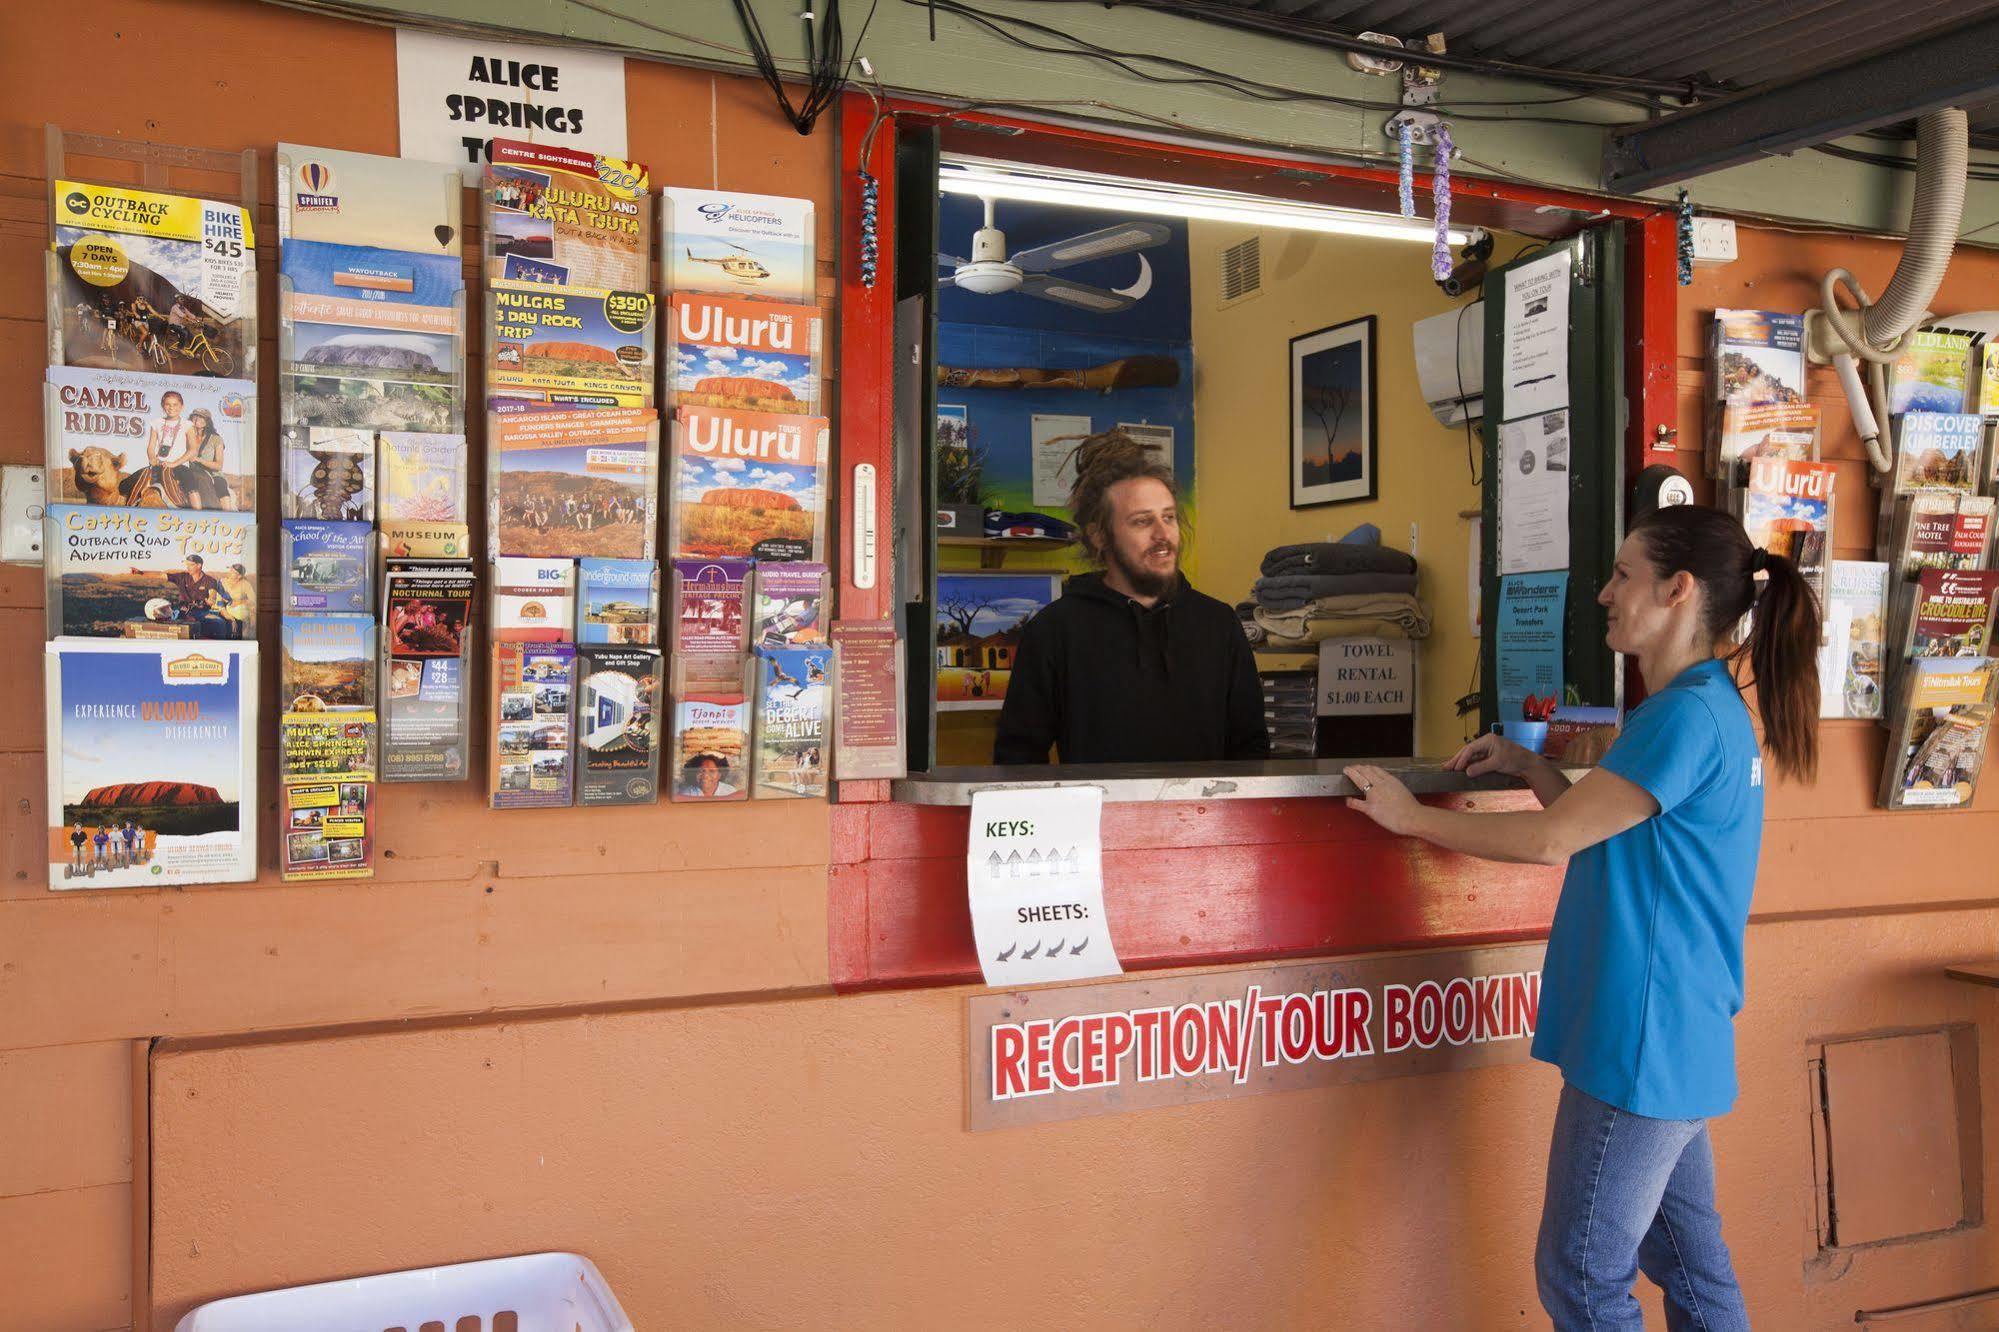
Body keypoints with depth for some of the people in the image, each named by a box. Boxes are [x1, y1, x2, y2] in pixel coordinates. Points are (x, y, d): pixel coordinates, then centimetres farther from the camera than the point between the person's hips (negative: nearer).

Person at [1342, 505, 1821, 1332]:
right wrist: (1527, 766, 10)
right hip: (1678, 1041, 10)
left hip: (1643, 1044, -10)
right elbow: (1601, 829, 19)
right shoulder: (1711, 708, 13)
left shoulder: (1687, 717, -19)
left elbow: (1550, 840, -18)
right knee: (1688, 1257, 18)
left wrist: (1411, 816, -9)